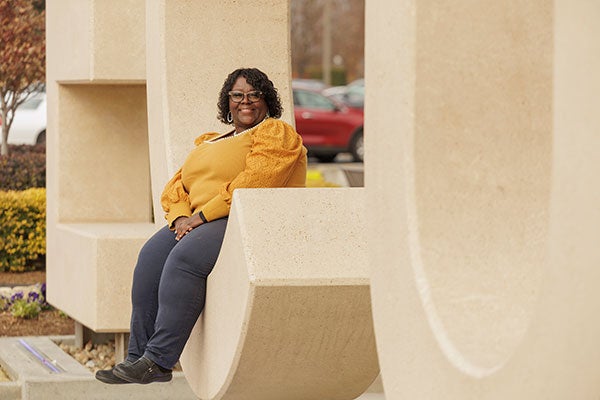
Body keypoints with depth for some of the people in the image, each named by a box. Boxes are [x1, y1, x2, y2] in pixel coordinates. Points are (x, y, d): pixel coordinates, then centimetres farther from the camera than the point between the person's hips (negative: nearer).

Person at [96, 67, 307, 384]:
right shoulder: (207, 144, 28)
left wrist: (202, 215, -16)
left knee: (185, 257, -32)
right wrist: (181, 216, -5)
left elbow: (254, 181, -12)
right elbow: (175, 187, 18)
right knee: (152, 255, -22)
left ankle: (158, 360, -33)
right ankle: (138, 356, -23)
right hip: (197, 222, 7)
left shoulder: (276, 133, 5)